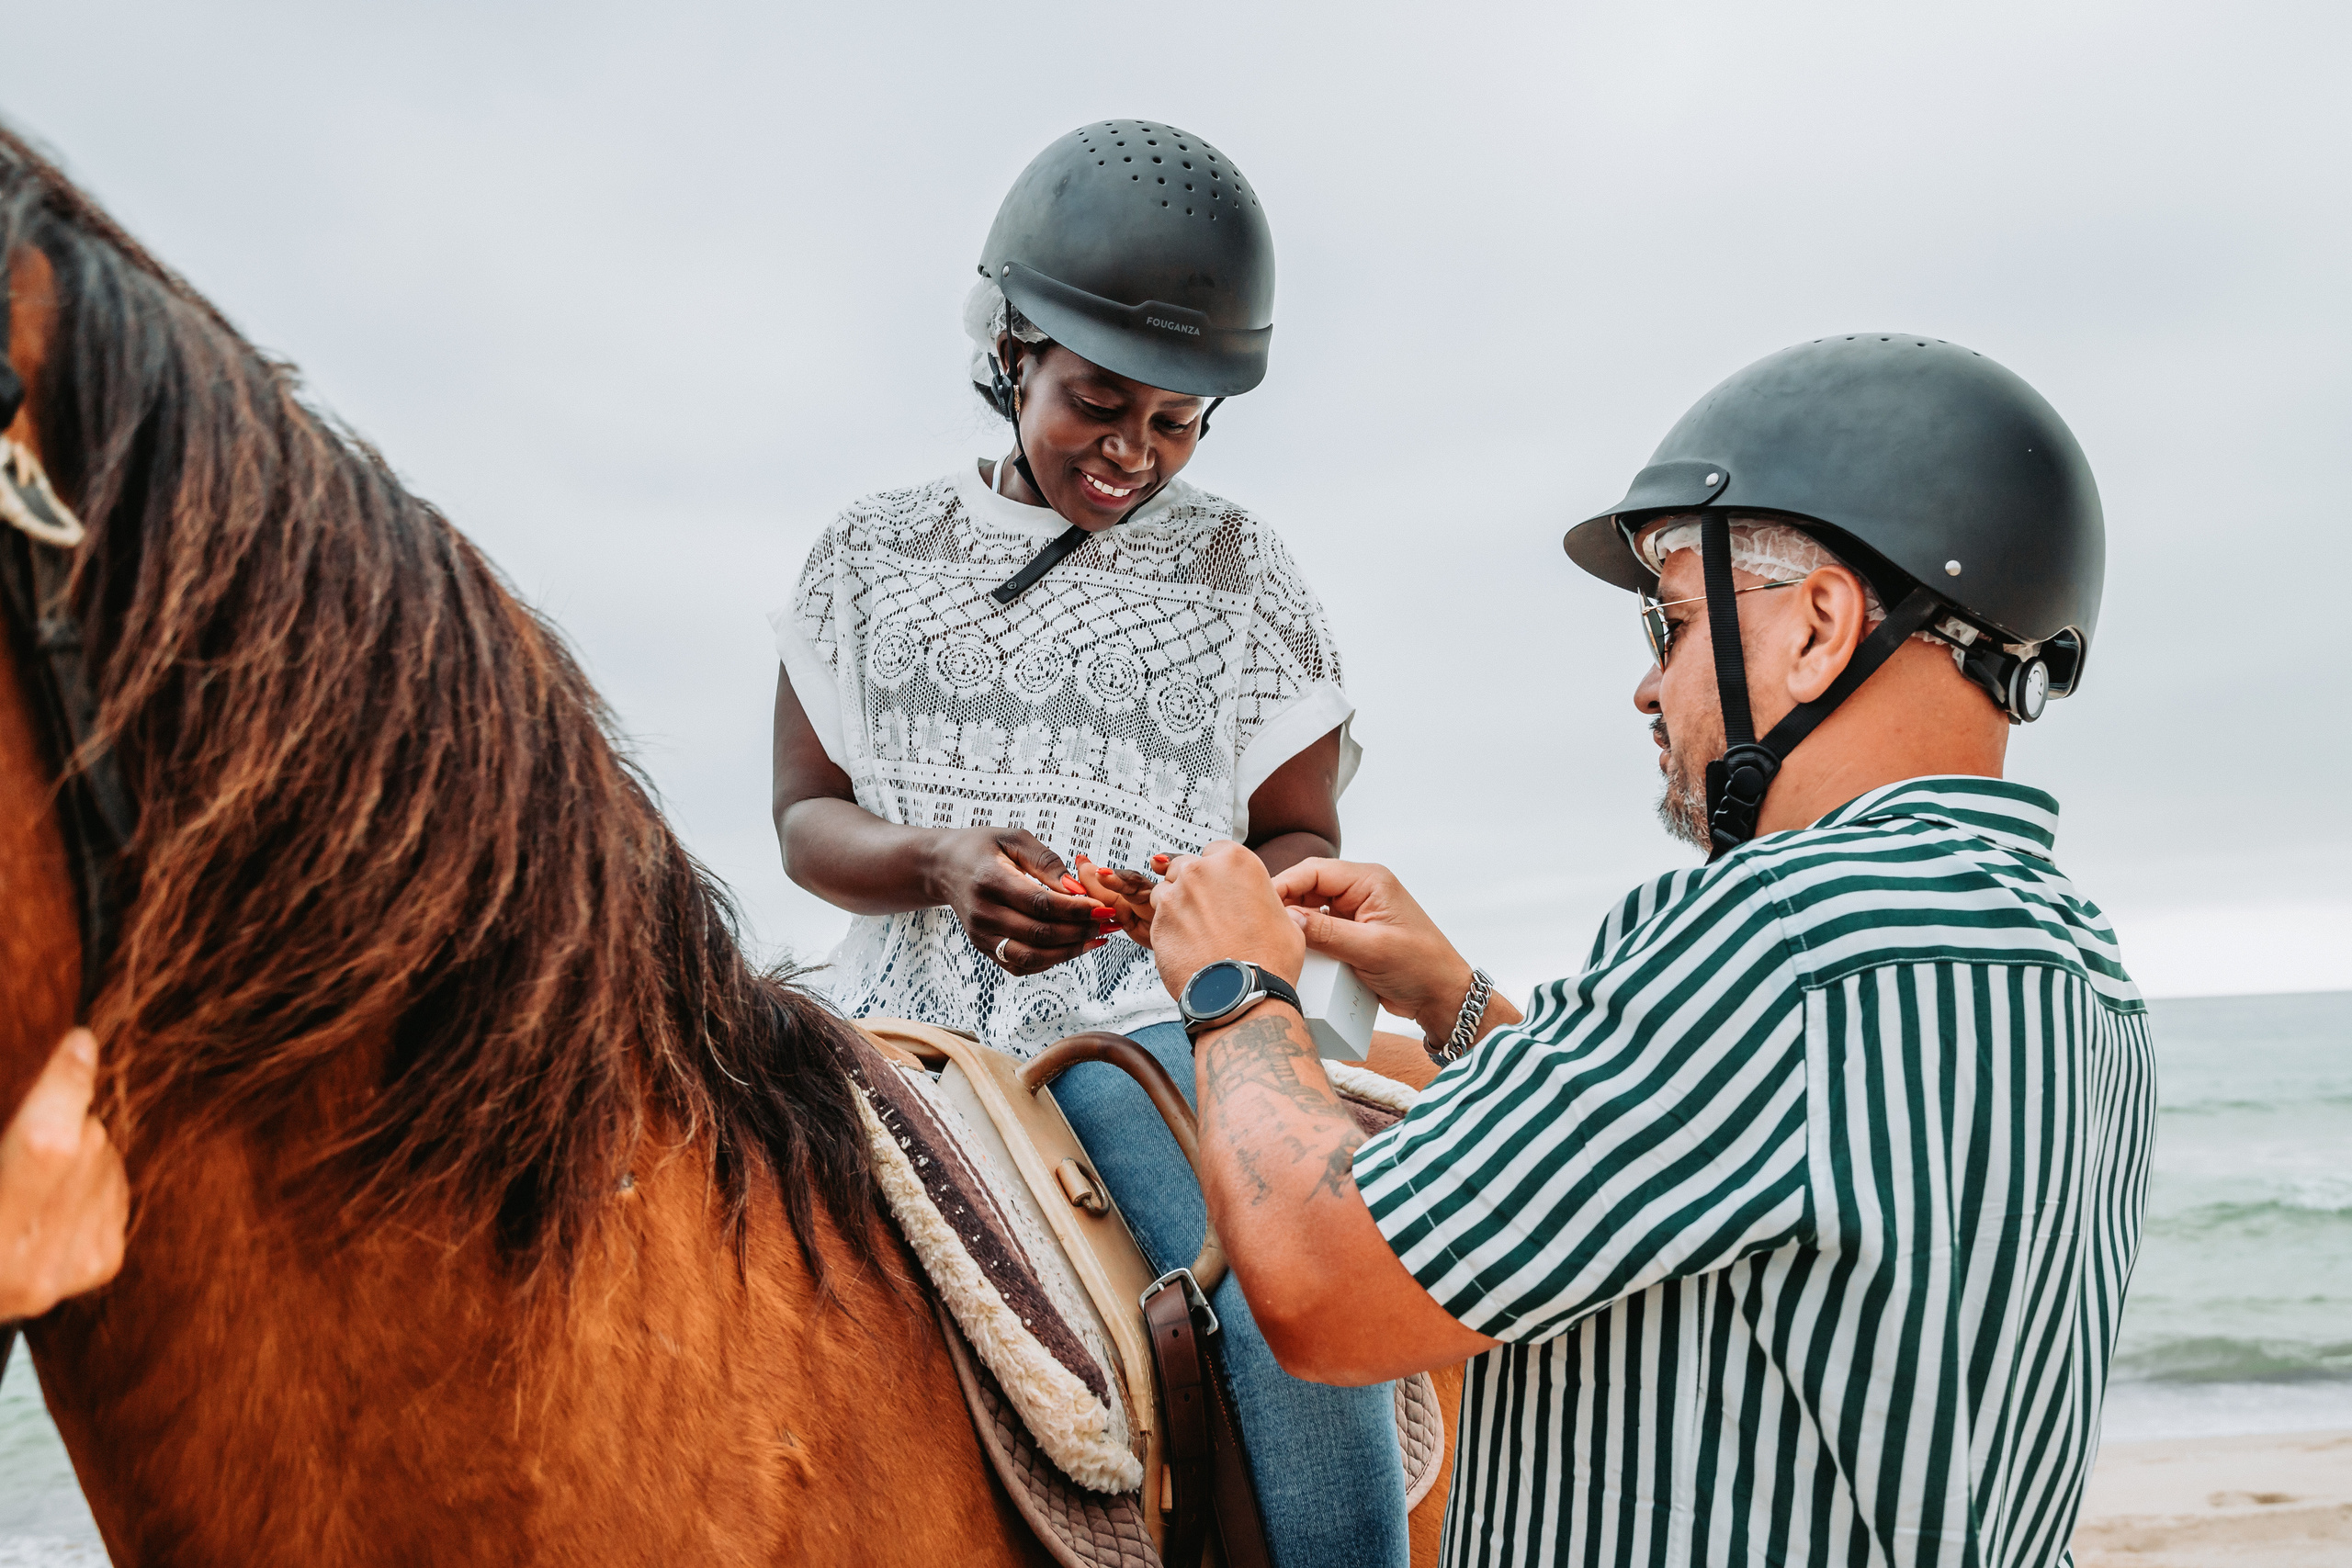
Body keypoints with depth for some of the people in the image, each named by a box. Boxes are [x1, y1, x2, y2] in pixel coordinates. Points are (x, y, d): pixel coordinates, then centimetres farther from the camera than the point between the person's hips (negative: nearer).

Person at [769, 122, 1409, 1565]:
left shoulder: (1246, 577, 8)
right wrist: (943, 861, -14)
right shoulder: (876, 554, 10)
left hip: (1146, 1027, -1)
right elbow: (806, 820, 9)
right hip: (905, 1028, 2)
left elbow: (1303, 840, 11)